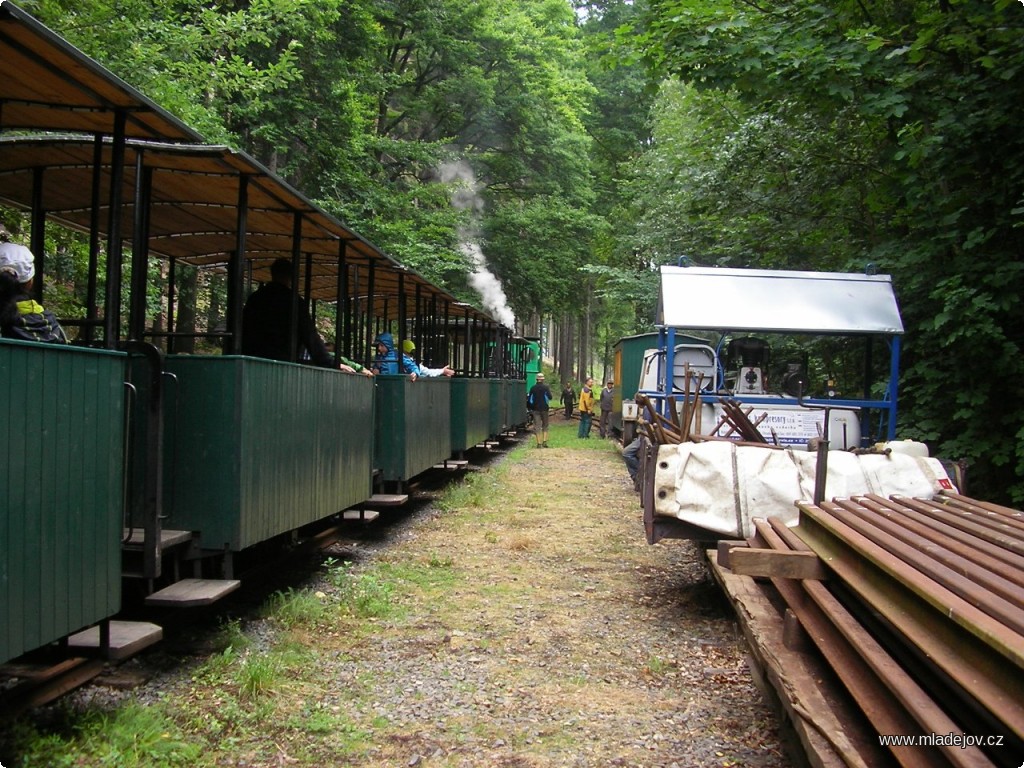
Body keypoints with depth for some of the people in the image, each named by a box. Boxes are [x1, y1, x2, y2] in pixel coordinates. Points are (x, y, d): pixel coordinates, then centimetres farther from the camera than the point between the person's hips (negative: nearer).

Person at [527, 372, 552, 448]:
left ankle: (539, 443, -3)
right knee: (545, 426, 12)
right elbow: (549, 397, -9)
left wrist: (530, 408, 12)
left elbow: (530, 399, 2)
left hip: (535, 409, 1)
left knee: (537, 426, 2)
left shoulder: (533, 388, 0)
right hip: (544, 408, -1)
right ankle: (544, 441, 2)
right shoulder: (545, 387, -6)